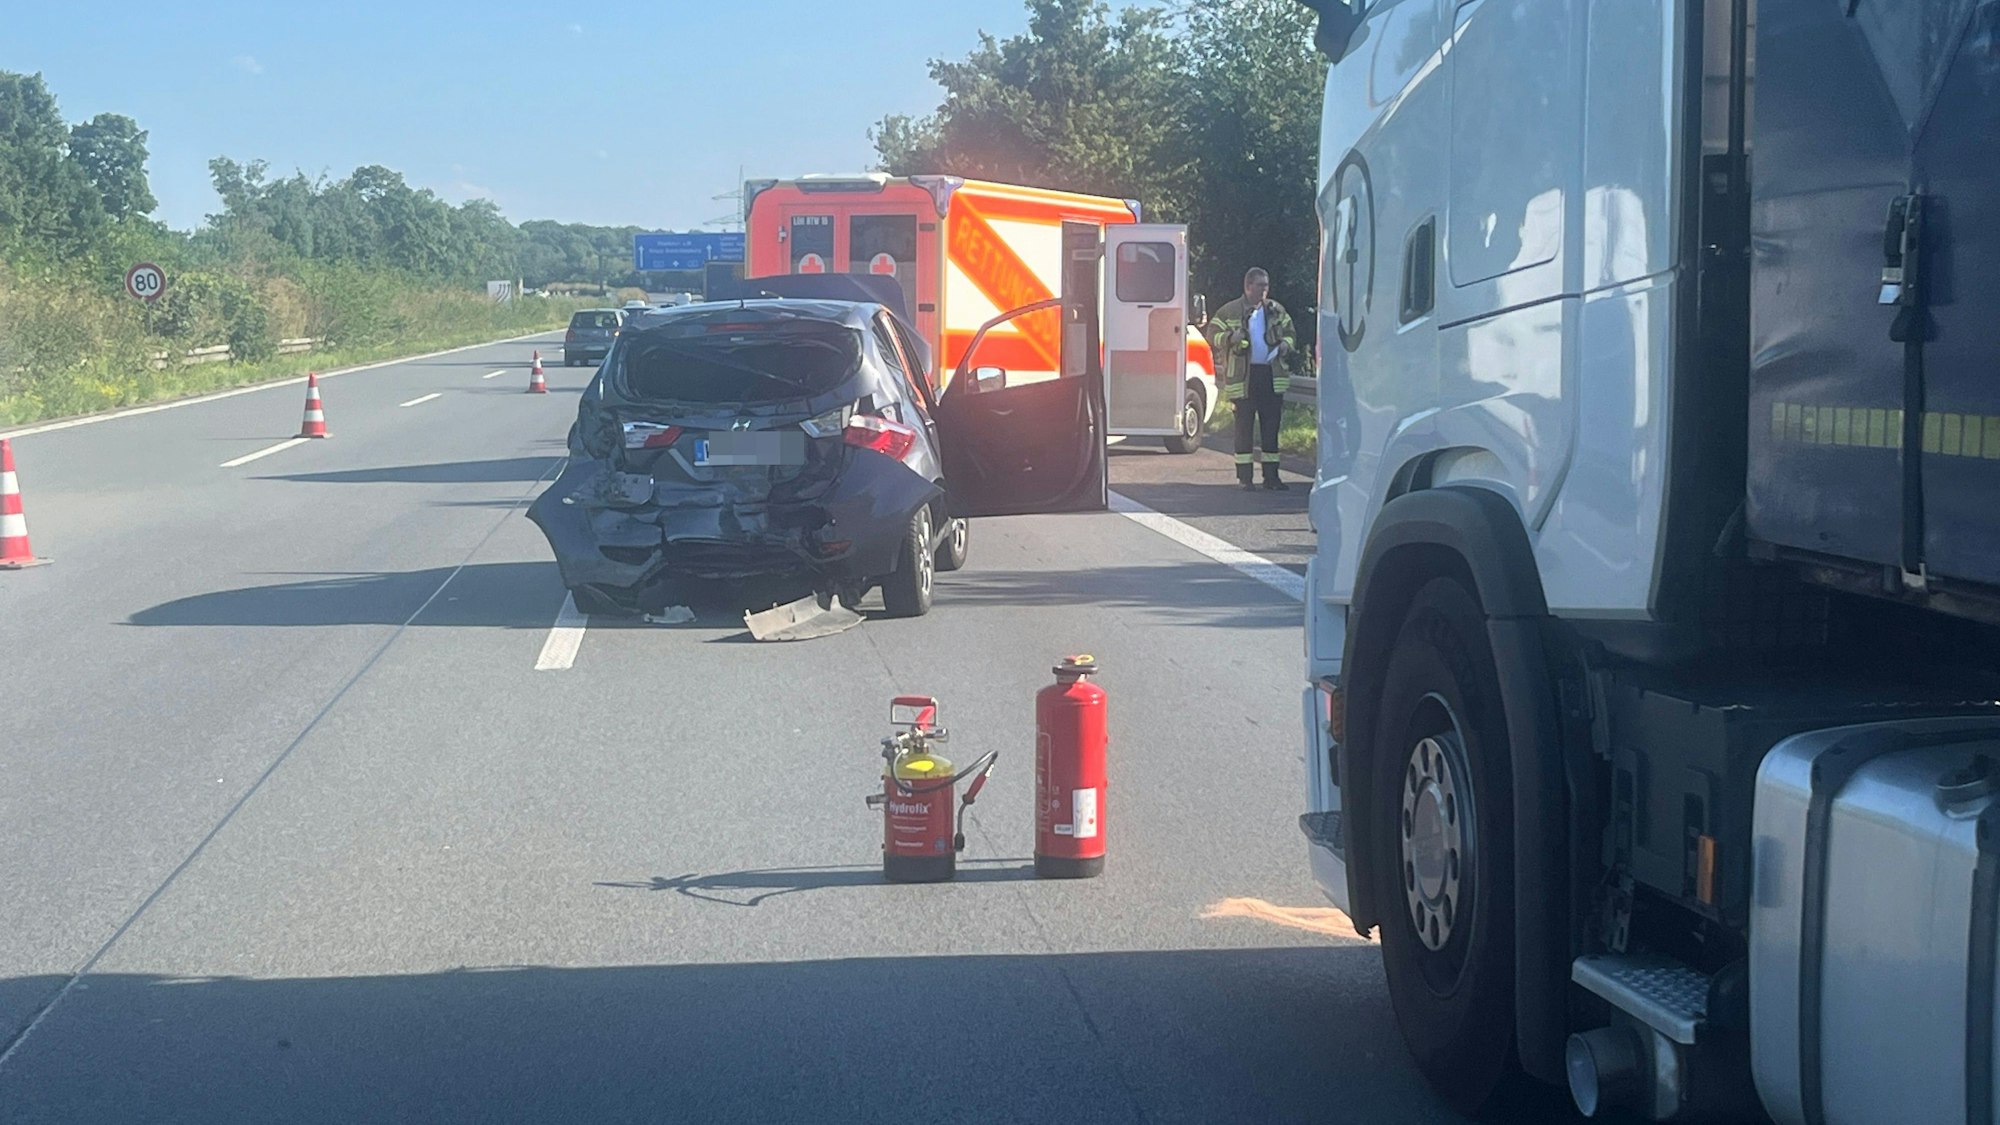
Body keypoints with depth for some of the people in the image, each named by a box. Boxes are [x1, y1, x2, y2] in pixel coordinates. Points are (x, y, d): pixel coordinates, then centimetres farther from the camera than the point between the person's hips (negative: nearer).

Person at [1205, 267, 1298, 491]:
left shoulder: (1276, 311, 11)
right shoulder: (1229, 311, 0)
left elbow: (1290, 333, 20)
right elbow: (1213, 334, 1)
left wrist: (1286, 344, -2)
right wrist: (1231, 338, -18)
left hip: (1272, 374, 4)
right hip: (1243, 376, -3)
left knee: (1271, 426, 5)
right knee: (1244, 426, -1)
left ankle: (1271, 475, 11)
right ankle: (1245, 476, 6)